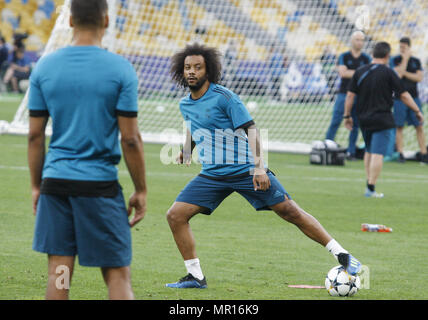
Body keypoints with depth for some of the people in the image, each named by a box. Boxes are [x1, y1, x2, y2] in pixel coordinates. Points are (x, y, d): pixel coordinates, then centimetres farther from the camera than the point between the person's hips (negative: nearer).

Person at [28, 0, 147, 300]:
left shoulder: (45, 67, 3)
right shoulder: (120, 70, -6)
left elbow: (35, 135, 5)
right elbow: (130, 138, -6)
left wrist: (36, 185, 14)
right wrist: (141, 190, 3)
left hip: (55, 182, 3)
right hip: (101, 184, -3)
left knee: (59, 271, 5)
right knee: (118, 274, 1)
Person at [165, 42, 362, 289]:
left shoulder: (224, 97, -11)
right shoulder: (185, 105, 9)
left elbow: (250, 129, -16)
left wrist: (259, 167, -26)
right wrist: (187, 149, 11)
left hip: (245, 169, -6)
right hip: (212, 174, 6)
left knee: (290, 211, -10)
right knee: (175, 215, -8)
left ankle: (343, 256, -3)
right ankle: (195, 276, 3)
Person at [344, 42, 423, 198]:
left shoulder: (360, 72, 5)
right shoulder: (388, 73, -7)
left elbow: (350, 95, 5)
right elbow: (404, 95, -5)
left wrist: (347, 116, 14)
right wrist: (417, 111, 5)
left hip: (364, 119, 5)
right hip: (382, 119, -5)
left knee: (369, 152, 20)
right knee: (377, 154, -6)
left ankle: (369, 184, 20)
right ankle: (371, 188, -10)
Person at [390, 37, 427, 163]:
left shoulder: (416, 61, 9)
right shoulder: (395, 60, 1)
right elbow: (398, 74, -16)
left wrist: (404, 73, -10)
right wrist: (405, 59, -13)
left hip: (414, 97, 2)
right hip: (399, 97, -2)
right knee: (399, 127, -2)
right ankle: (400, 154, 2)